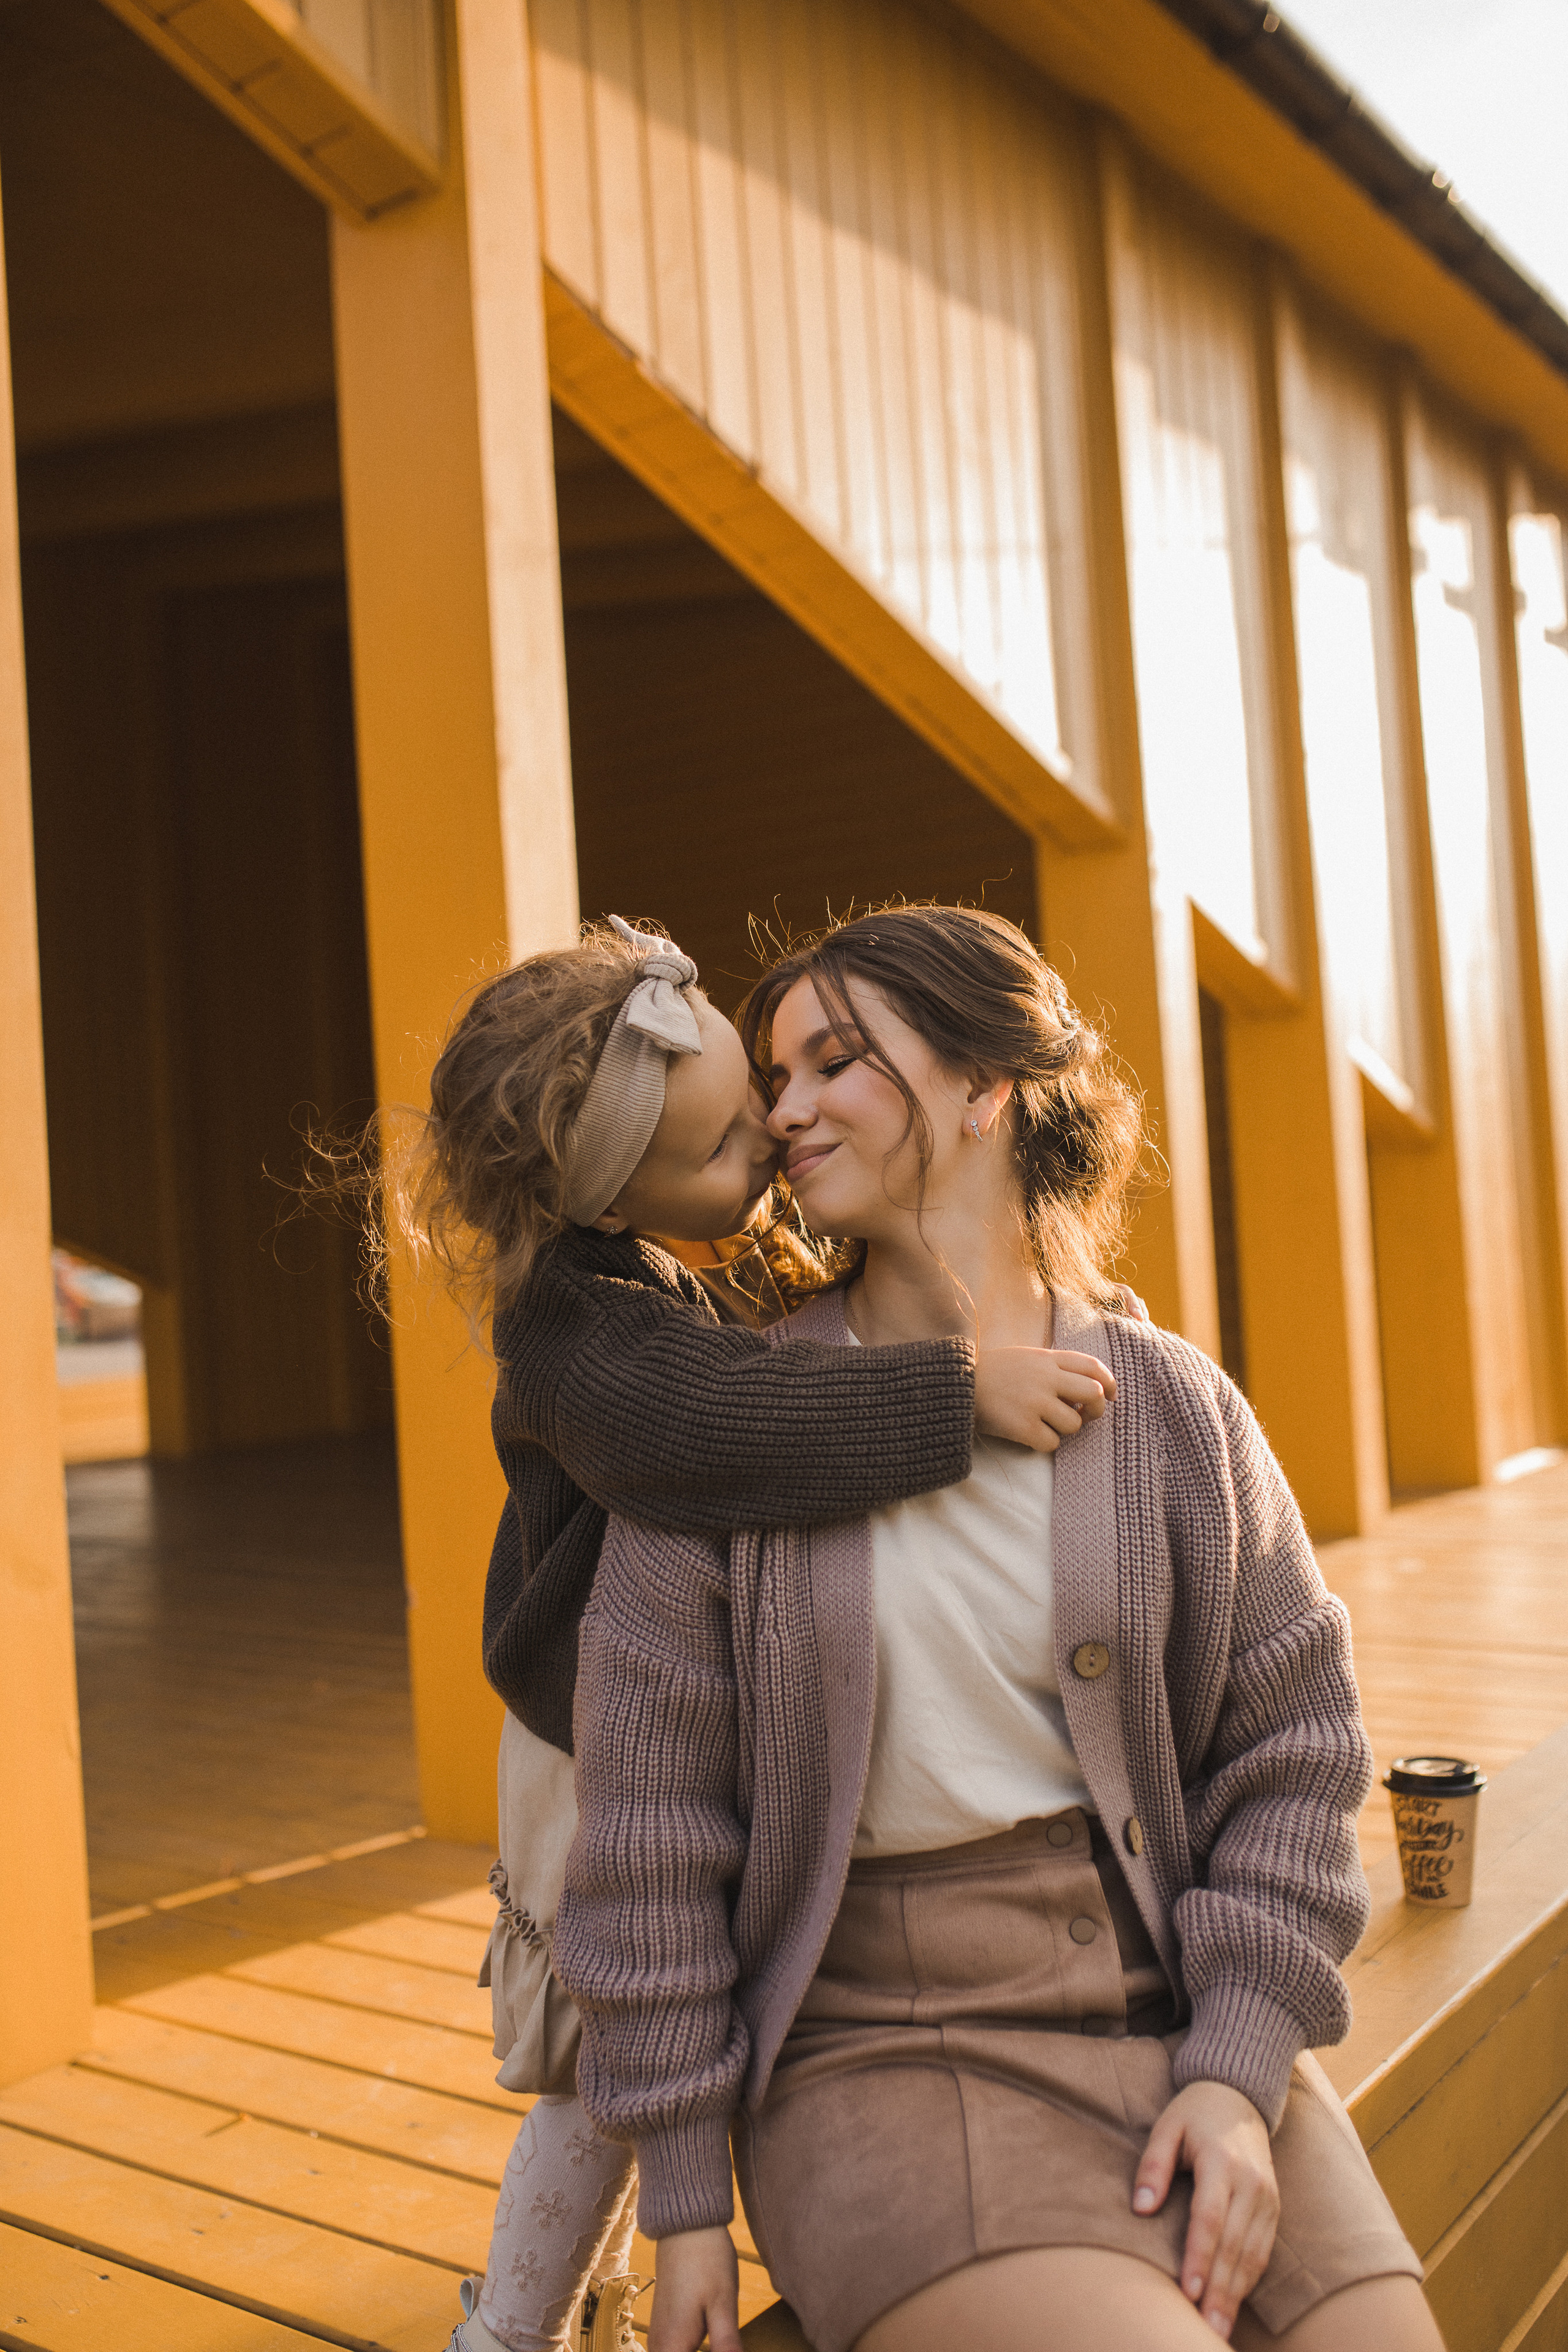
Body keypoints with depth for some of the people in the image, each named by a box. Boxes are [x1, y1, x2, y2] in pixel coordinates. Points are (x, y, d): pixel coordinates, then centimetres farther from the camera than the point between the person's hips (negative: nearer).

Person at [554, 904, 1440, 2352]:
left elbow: (1288, 1746, 5)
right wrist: (686, 2194, -1)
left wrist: (1239, 2070, -6)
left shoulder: (1175, 1411, 1)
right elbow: (653, 1813, -2)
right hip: (880, 2051, -2)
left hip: (1176, 2011, 3)